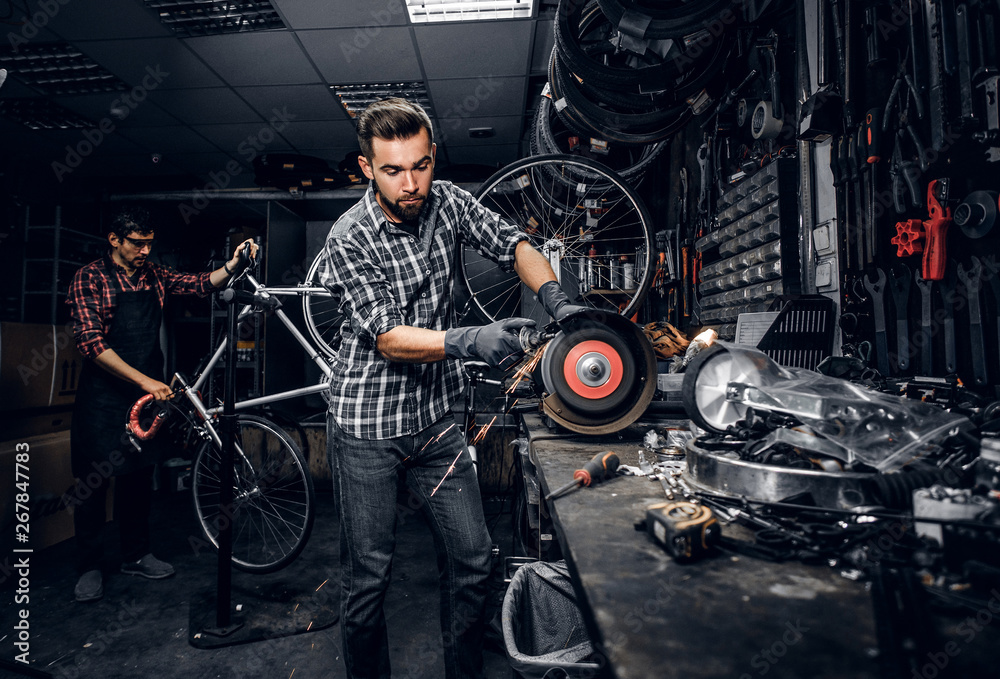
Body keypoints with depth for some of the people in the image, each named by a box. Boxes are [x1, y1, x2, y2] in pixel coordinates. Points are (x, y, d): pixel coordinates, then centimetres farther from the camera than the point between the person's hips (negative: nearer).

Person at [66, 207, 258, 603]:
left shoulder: (154, 276, 7)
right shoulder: (90, 278, -8)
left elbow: (201, 284, -4)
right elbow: (91, 343, -17)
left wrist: (234, 263, -23)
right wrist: (143, 380, -24)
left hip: (147, 391, 5)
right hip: (103, 395, -4)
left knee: (138, 476, 13)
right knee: (94, 480, 5)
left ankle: (136, 555, 28)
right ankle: (89, 566, 21)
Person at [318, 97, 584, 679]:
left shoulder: (448, 202, 1)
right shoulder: (349, 240, -14)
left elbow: (514, 244, 0)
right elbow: (388, 338, -22)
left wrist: (557, 299, -20)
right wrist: (471, 340, -39)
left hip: (436, 418, 4)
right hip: (367, 428, -4)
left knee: (473, 559, 9)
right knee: (368, 576, 7)